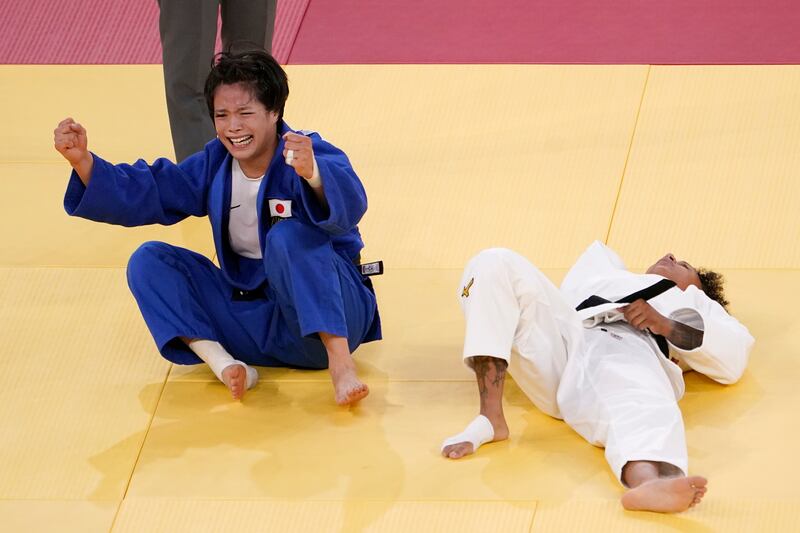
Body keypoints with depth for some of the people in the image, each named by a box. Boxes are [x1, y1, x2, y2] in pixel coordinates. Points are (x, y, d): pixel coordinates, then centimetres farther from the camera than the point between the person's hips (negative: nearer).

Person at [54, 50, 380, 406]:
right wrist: (83, 160, -13)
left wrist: (312, 173, -61)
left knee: (289, 238, -34)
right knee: (148, 262, -4)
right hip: (251, 313, 7)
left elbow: (349, 204, -38)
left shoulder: (310, 155, -16)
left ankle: (340, 362, -40)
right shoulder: (215, 165, 4)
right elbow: (141, 195, 4)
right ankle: (223, 363, -26)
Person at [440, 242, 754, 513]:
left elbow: (733, 358, 17)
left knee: (643, 403, -39)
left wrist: (664, 324, 2)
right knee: (496, 265, -20)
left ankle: (646, 482, -77)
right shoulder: (605, 275, 46)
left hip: (626, 354, -3)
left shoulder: (696, 303, 37)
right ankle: (490, 418, -30)